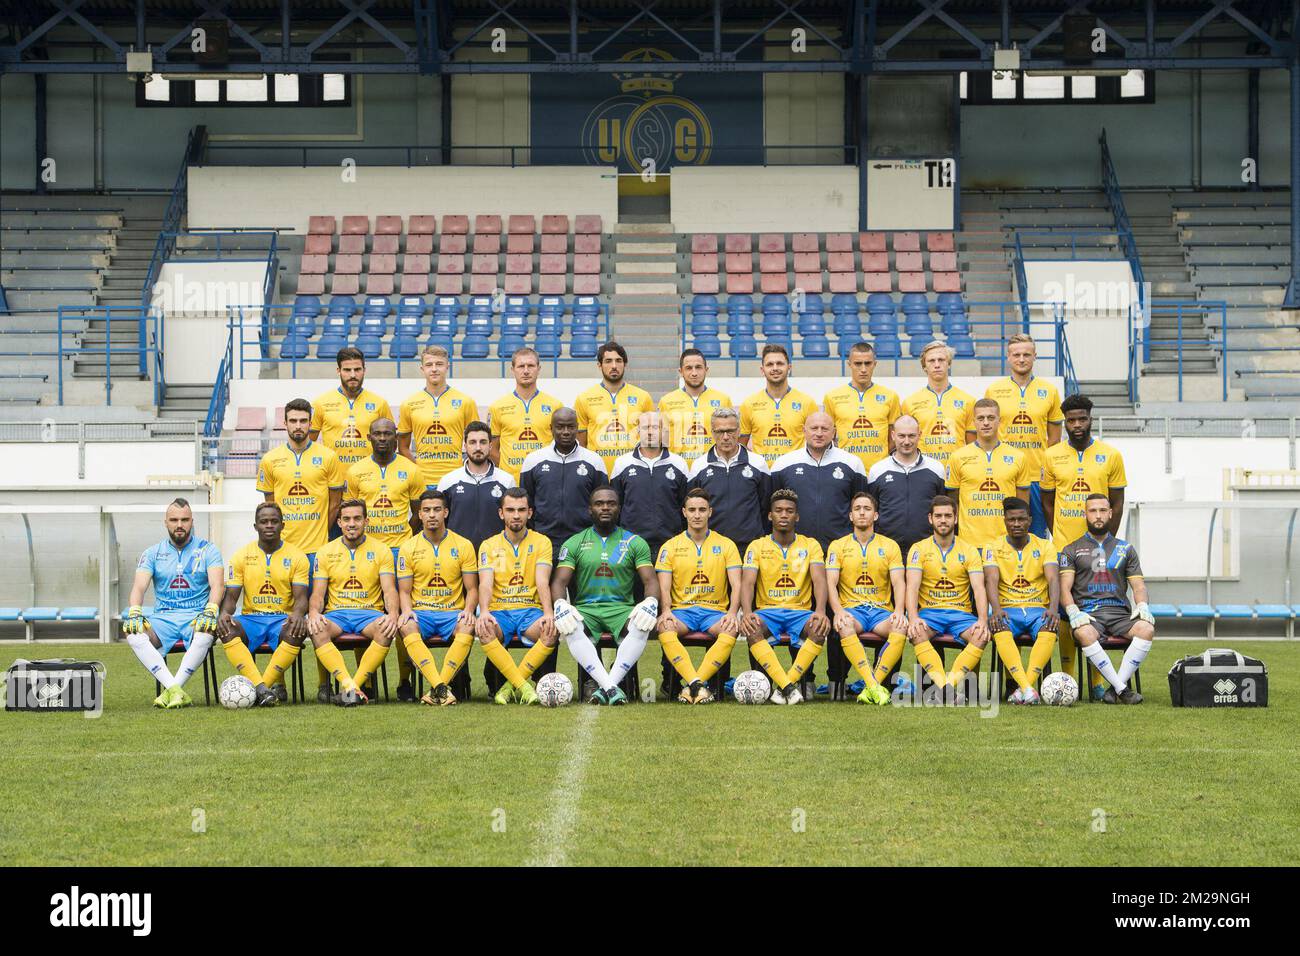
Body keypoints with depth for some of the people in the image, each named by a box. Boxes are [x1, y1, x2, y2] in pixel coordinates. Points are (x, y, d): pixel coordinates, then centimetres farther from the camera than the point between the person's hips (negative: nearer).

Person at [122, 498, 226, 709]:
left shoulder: (207, 550, 7)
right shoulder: (153, 553, 12)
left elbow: (217, 585, -7)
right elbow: (139, 586, -1)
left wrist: (210, 611, -27)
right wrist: (135, 612, -22)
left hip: (196, 617, -2)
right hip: (163, 617, 2)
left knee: (205, 633, -38)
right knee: (133, 633, -29)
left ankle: (171, 689, -31)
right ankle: (175, 691, -38)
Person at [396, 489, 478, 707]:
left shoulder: (463, 545, 8)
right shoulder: (408, 547, 9)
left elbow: (472, 589, 8)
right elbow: (404, 591, 9)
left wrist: (468, 610, -13)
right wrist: (407, 610, -13)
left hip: (453, 612, 0)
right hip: (420, 611, 0)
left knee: (467, 627, -36)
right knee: (407, 626, -35)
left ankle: (437, 687, -38)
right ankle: (441, 688, -44)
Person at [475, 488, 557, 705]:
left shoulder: (541, 542, 8)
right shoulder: (489, 546, 10)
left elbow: (542, 582, -6)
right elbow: (485, 583, -5)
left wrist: (548, 613, -25)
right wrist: (484, 612, -27)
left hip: (530, 610, 0)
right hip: (499, 611, 0)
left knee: (552, 631, -34)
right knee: (484, 630, -35)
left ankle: (511, 685, -25)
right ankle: (522, 686, -34)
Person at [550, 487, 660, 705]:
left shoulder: (635, 543, 12)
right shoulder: (575, 544, 12)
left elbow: (650, 581, 3)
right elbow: (559, 581, 4)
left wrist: (651, 602, -21)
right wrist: (560, 604, -20)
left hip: (621, 608, 0)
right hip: (585, 608, 0)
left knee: (641, 626, -35)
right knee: (571, 628, -36)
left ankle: (608, 684, -32)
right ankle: (610, 687, -39)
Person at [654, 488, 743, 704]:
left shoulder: (726, 545, 10)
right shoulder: (670, 547, 11)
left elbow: (736, 585, 2)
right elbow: (664, 588, 4)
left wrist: (732, 612, -18)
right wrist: (666, 611, -19)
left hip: (715, 610, 0)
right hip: (682, 609, 0)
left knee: (731, 630, -35)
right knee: (665, 627, -35)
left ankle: (692, 683, -37)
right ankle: (697, 684, -43)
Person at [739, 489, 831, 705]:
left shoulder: (810, 545, 7)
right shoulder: (757, 547, 6)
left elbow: (819, 580, -7)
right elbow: (747, 582, -7)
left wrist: (821, 611, -28)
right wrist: (747, 612, -28)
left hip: (800, 611, 0)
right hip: (767, 610, 0)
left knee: (820, 628, -34)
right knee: (751, 629, -35)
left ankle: (783, 684, -33)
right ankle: (789, 687, -41)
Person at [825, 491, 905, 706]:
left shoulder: (890, 546, 12)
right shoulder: (838, 546, 11)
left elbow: (898, 582, 1)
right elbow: (831, 583, -1)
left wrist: (899, 611, -19)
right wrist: (838, 611, -21)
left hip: (881, 610, 1)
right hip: (852, 608, -1)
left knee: (902, 626, -34)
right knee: (845, 625, -38)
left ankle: (870, 687, -34)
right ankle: (874, 686, -44)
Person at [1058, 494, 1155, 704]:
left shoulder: (1125, 549, 21)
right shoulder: (1072, 550, 13)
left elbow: (1138, 585, 15)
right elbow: (1065, 587, 2)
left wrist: (1142, 606, -7)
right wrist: (1073, 612, -17)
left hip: (1120, 612, 2)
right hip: (1087, 613, -2)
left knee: (1147, 629, -31)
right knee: (1084, 633, -39)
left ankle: (1114, 688, -33)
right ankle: (1121, 688, -36)